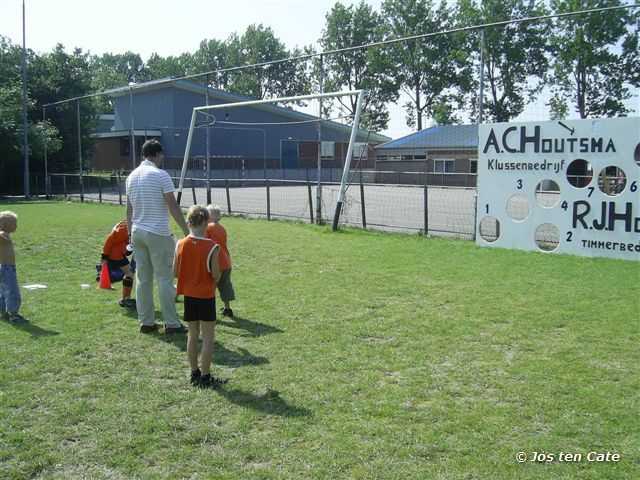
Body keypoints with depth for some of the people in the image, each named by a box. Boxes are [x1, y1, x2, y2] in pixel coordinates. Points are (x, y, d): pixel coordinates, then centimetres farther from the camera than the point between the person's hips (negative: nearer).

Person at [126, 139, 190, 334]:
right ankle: (171, 323, 2)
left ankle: (146, 322, 13)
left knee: (142, 279, 9)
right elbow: (173, 206, -11)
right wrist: (186, 231, -7)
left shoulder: (132, 176, 11)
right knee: (165, 279, -2)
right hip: (158, 234, -7)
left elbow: (129, 208, 14)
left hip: (137, 232, 7)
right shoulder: (160, 175, -9)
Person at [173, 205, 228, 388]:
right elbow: (216, 275, -14)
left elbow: (175, 273, 0)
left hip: (188, 295, 4)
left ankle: (194, 373, 22)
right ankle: (205, 377, 6)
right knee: (208, 336, 4)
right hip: (206, 296, -4)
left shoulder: (180, 245, -4)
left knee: (192, 335, 14)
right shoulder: (212, 247, -16)